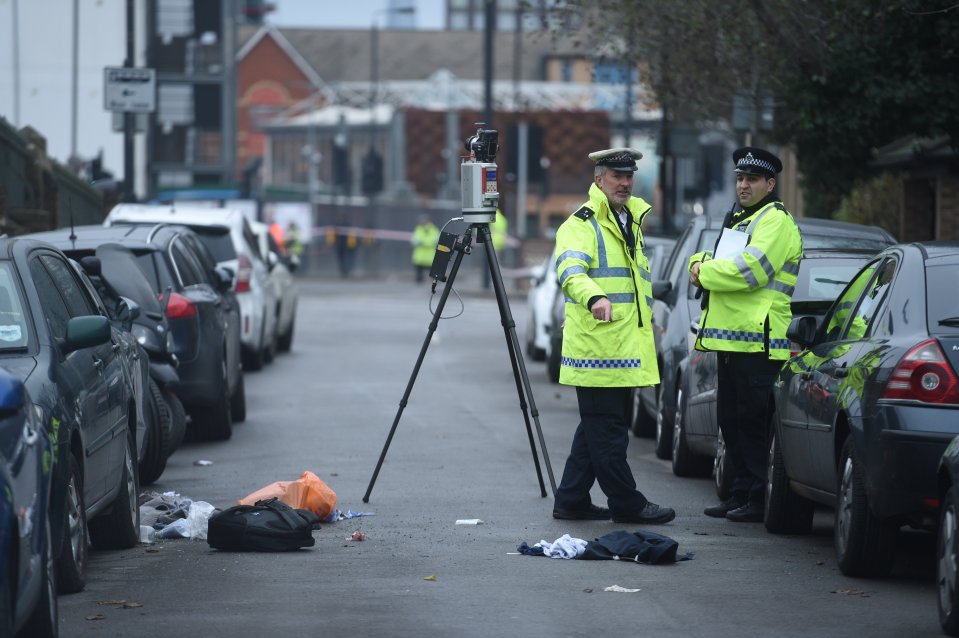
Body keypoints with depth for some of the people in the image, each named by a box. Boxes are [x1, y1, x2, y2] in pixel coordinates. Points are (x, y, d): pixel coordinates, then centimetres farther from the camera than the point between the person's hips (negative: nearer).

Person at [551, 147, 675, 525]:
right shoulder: (580, 225, -7)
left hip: (626, 349, 9)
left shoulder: (632, 223, 22)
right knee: (607, 429, -6)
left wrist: (646, 321, 35)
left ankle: (572, 501, 18)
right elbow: (571, 270, -27)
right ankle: (626, 504, -3)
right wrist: (594, 297, -45)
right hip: (597, 348, -9)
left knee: (597, 429, 12)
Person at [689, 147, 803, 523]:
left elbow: (751, 270, -20)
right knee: (731, 420, 12)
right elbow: (721, 265, 24)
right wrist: (701, 265, 0)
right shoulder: (737, 220, 24)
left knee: (755, 422, -10)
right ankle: (741, 494, 18)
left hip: (759, 340, -10)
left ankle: (760, 500, -8)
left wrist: (705, 273, -9)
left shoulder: (775, 221, -8)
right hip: (731, 338, 10)